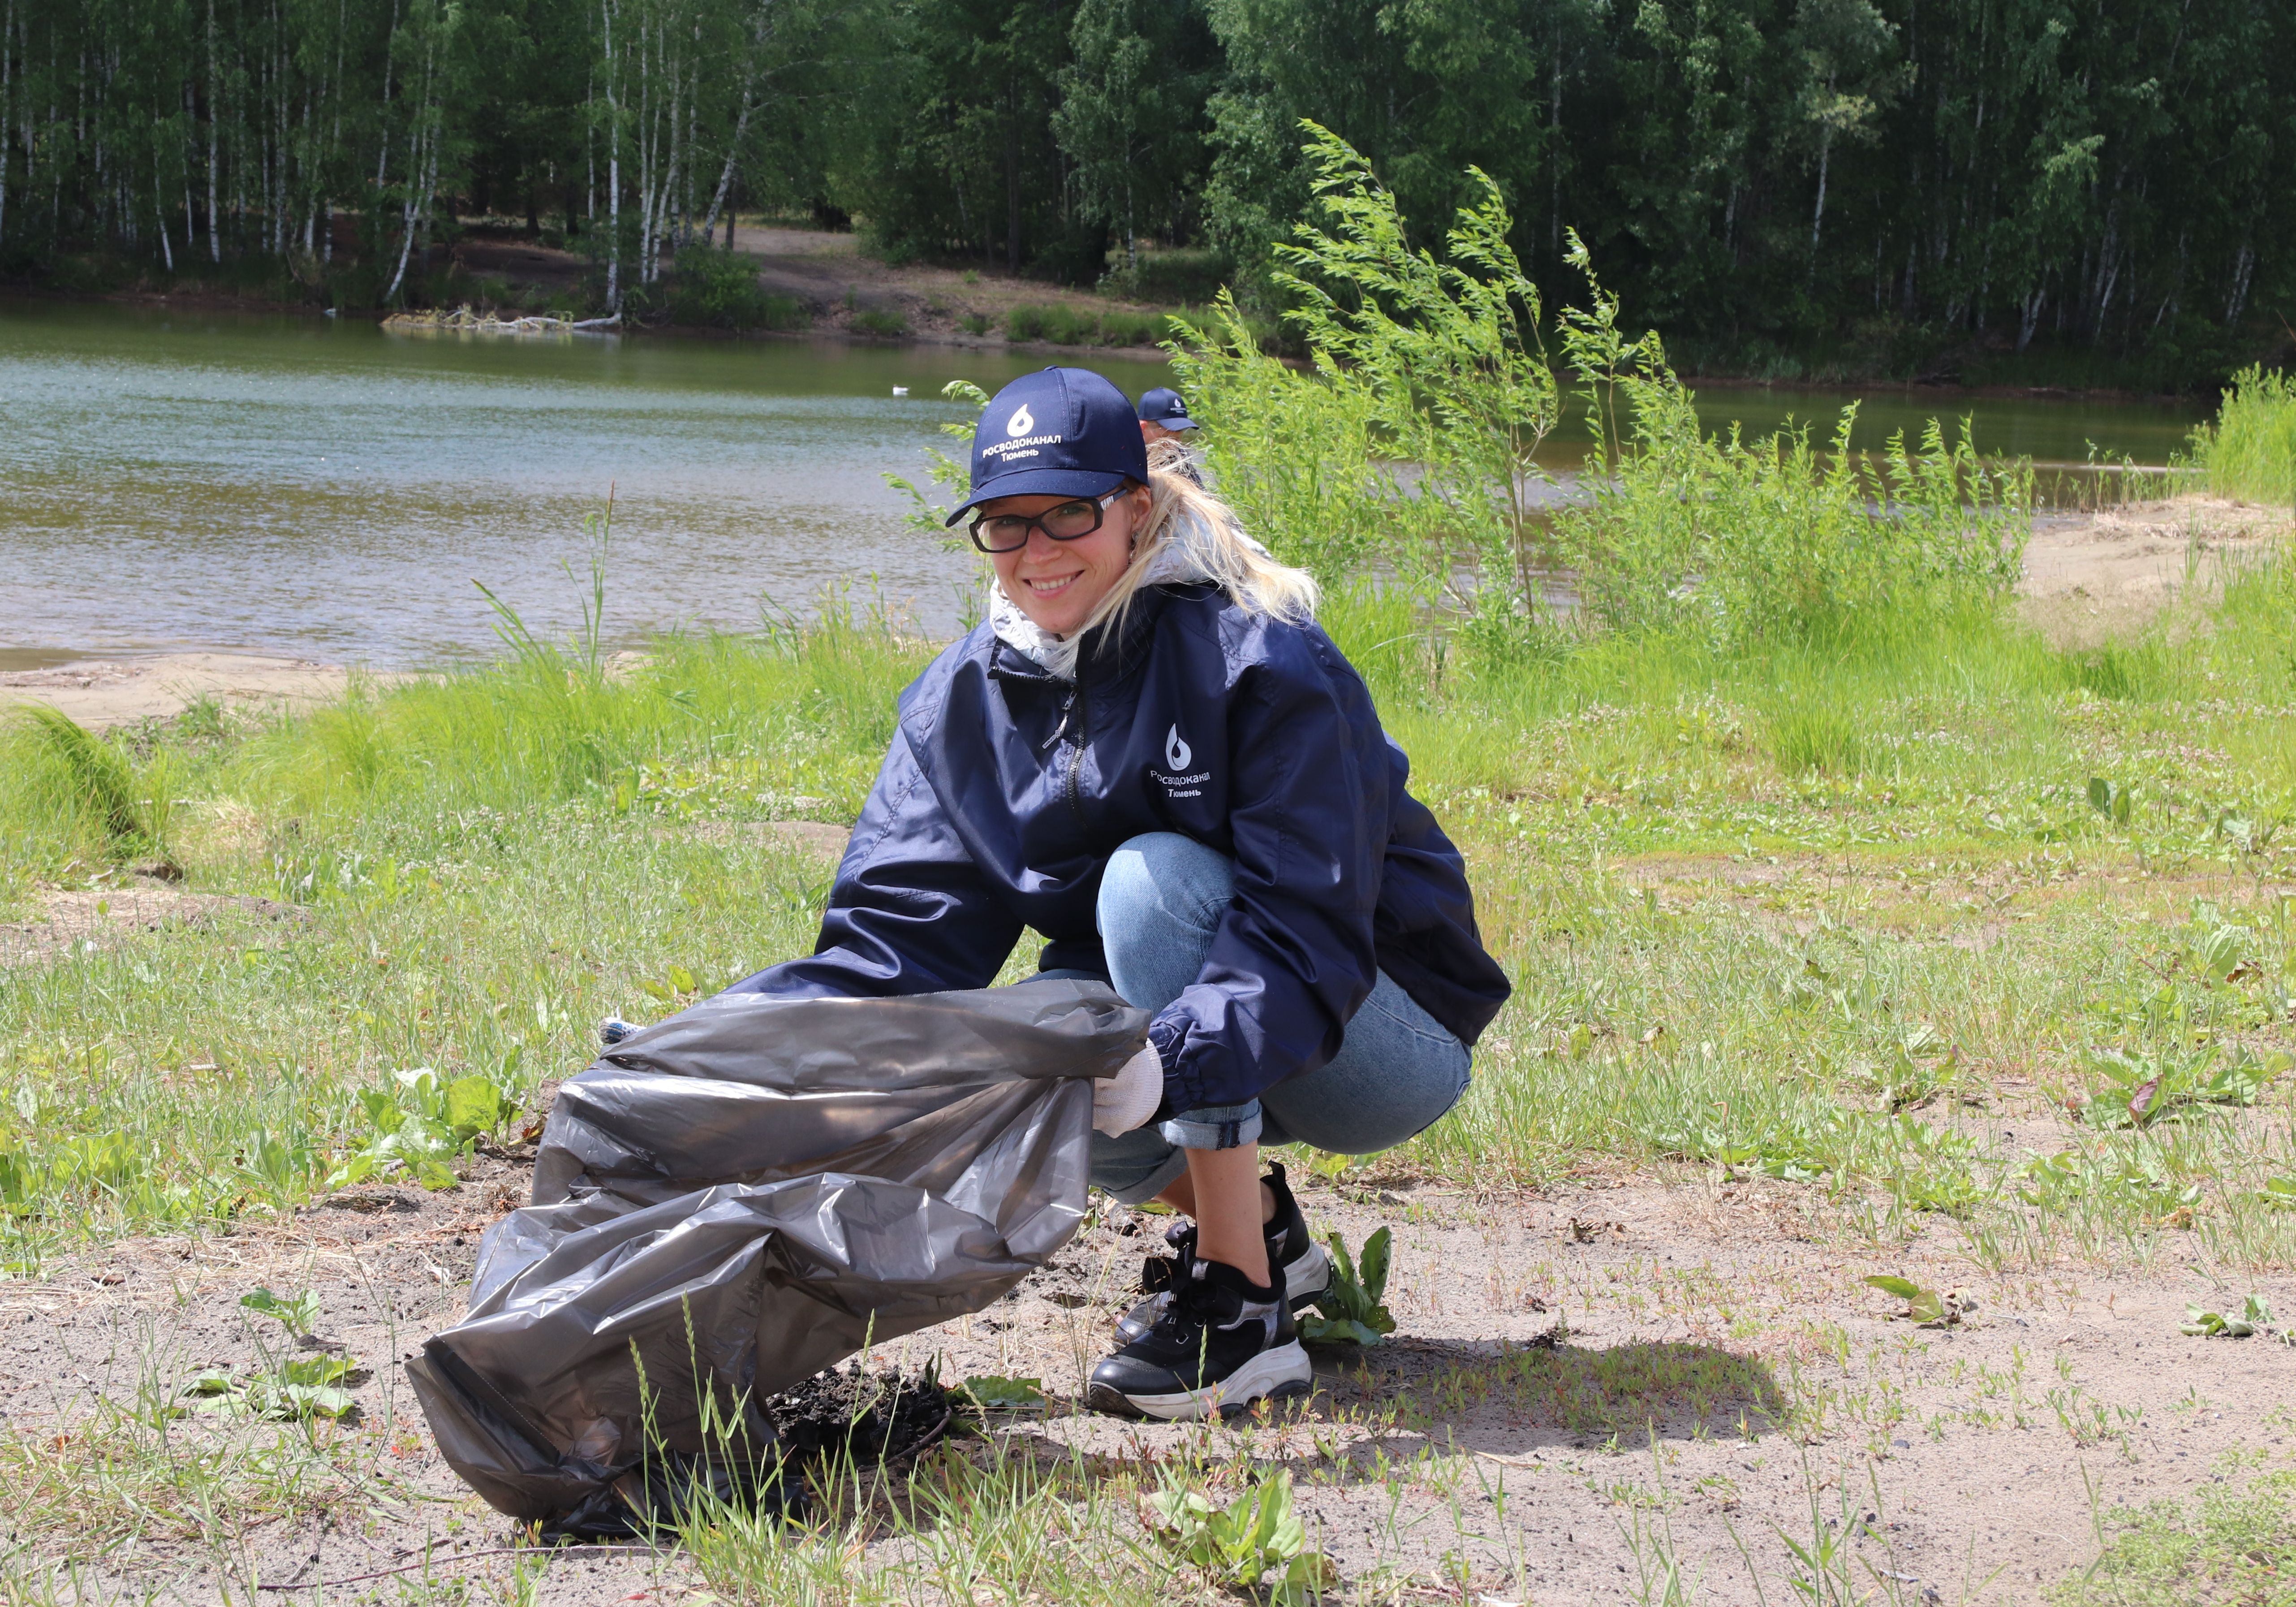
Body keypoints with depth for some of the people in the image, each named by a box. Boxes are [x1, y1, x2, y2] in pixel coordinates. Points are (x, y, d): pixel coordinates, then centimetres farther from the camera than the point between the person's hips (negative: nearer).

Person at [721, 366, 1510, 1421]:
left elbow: (1310, 936, -29)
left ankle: (1240, 1308, -27)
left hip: (1383, 1042, -5)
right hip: (1183, 1032, 5)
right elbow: (898, 931, -10)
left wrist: (1165, 1064, -47)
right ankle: (1261, 1231, 3)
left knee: (1155, 875, -30)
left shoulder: (1261, 662, -21)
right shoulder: (966, 698, -3)